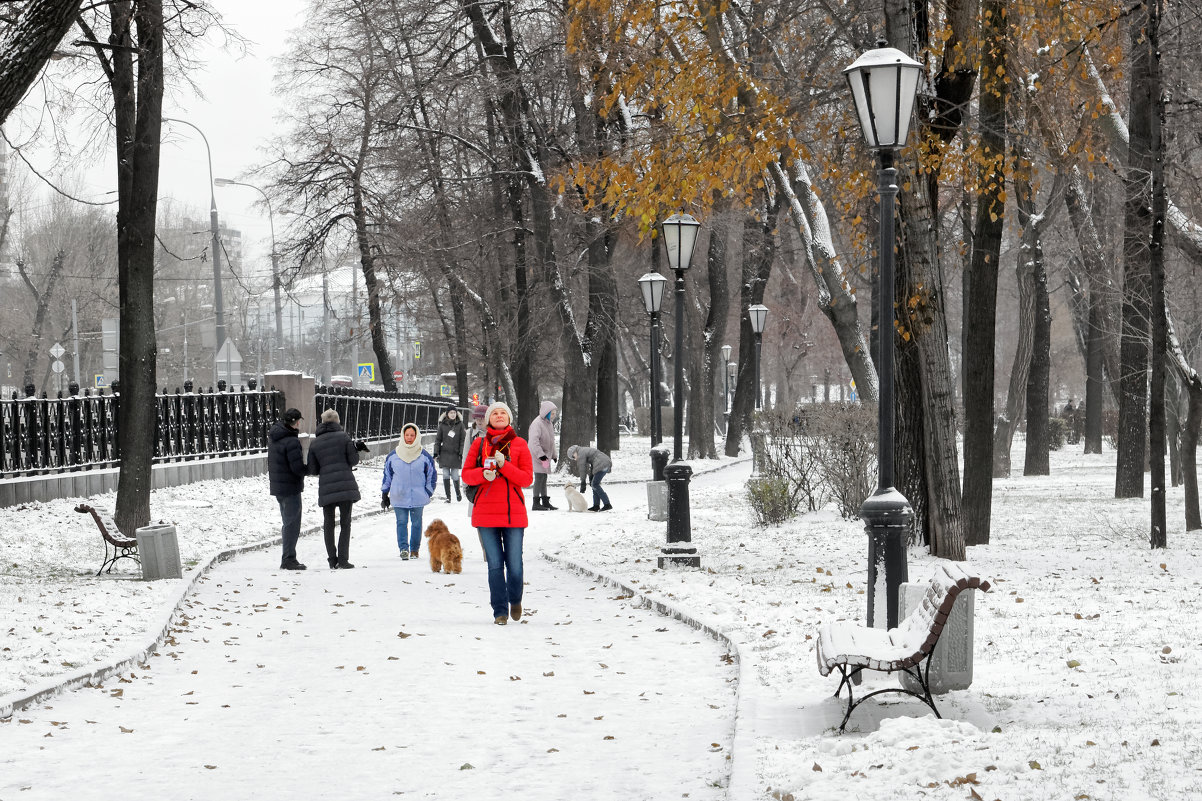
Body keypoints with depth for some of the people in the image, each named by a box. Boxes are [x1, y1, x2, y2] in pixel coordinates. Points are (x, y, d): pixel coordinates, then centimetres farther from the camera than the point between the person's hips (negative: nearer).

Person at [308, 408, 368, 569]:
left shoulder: (315, 443, 6)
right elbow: (353, 460, -1)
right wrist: (356, 449, 18)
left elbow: (312, 470, 7)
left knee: (329, 524, 12)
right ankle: (343, 560, -5)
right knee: (345, 523, 3)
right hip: (346, 486, -2)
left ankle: (332, 560, 10)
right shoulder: (343, 437, -1)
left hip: (326, 488, 2)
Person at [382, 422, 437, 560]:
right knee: (401, 522, -7)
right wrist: (385, 494, 12)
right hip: (398, 497, 1)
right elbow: (387, 475, 13)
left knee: (416, 523, 5)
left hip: (418, 497, -1)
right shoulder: (393, 456, 4)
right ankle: (403, 548, -10)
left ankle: (414, 550, 15)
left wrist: (428, 492, 4)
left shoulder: (424, 456, 1)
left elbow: (432, 474, 9)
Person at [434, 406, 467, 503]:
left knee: (455, 476, -3)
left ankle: (458, 492, 23)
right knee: (446, 476, -1)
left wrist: (461, 453, -5)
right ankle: (448, 497, 6)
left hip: (455, 454, -1)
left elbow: (463, 440, 2)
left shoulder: (460, 425, 3)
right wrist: (436, 453, 2)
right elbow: (438, 439, 8)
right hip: (445, 454, 1)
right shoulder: (442, 425, 5)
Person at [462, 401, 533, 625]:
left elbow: (527, 479, -1)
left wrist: (504, 465, -15)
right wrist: (483, 473, -14)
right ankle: (500, 611, 8)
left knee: (514, 563, -2)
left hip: (513, 512, -1)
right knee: (495, 564, -1)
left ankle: (515, 600, 26)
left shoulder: (519, 444, 5)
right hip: (486, 512, 1)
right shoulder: (479, 444, 8)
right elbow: (466, 474, 6)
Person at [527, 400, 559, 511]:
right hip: (537, 456, -9)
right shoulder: (537, 423, -17)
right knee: (539, 478, -12)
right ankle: (536, 503, -12)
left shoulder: (549, 423, 14)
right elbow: (534, 441, -27)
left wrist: (554, 455, 27)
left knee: (544, 479, 14)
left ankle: (545, 502, 21)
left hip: (545, 456, 9)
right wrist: (541, 456, -32)